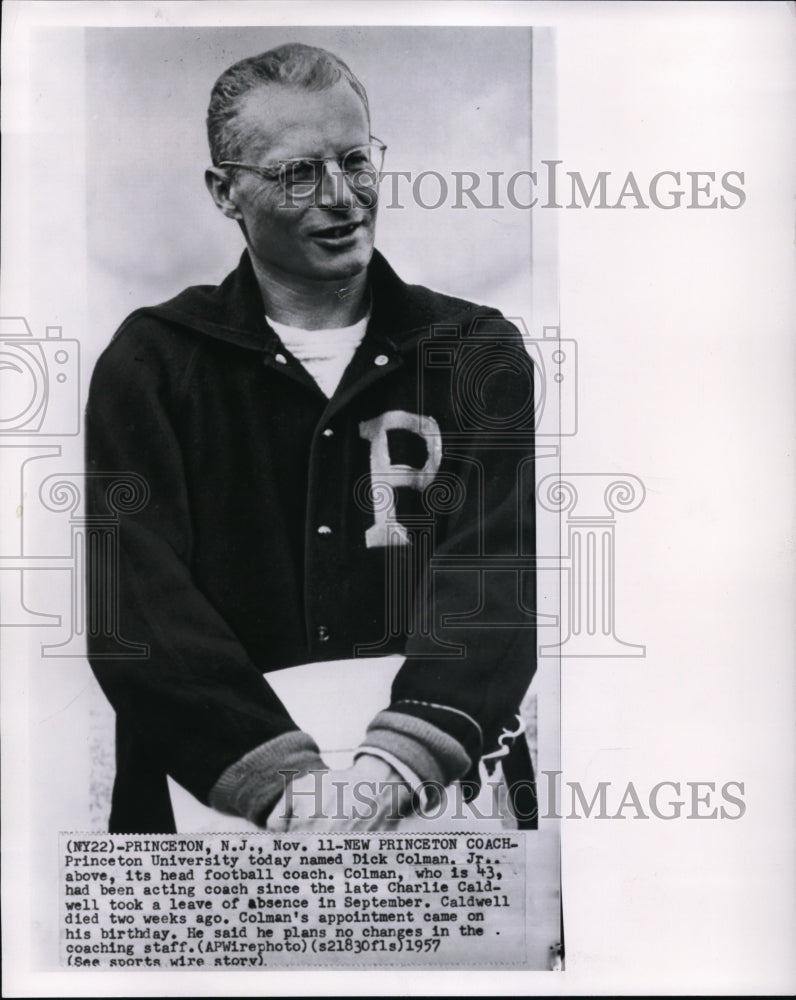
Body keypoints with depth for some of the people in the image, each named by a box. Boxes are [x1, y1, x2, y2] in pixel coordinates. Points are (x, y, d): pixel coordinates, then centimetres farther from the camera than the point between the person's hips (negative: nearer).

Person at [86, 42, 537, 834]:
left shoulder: (478, 354, 7)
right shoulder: (151, 364, 6)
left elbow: (493, 567, -5)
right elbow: (138, 597, -5)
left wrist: (400, 760, -21)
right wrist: (279, 776, -19)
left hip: (443, 797, 1)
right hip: (213, 803, 0)